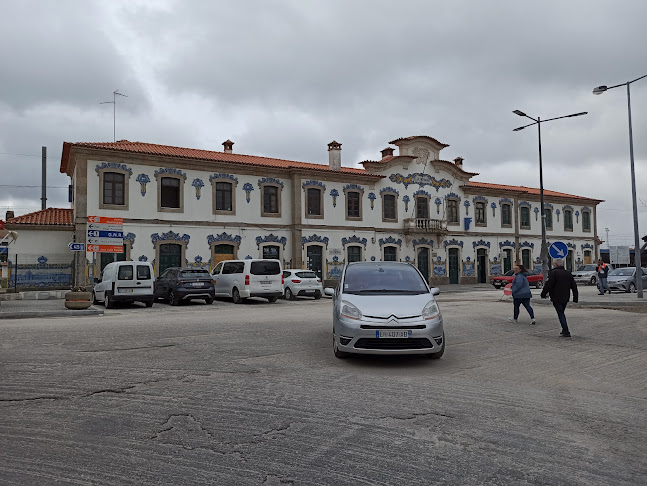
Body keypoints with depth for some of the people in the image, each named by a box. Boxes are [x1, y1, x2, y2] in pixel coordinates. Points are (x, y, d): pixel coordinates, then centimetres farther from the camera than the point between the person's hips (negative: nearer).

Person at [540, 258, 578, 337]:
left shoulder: (553, 272, -11)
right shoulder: (568, 273, 11)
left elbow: (548, 285, -18)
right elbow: (574, 286, 13)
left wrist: (543, 294, -8)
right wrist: (575, 298, 17)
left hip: (557, 298, -7)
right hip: (565, 298, 7)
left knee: (560, 314, -4)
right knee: (562, 313, 21)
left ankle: (566, 332, -8)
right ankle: (564, 330, 25)